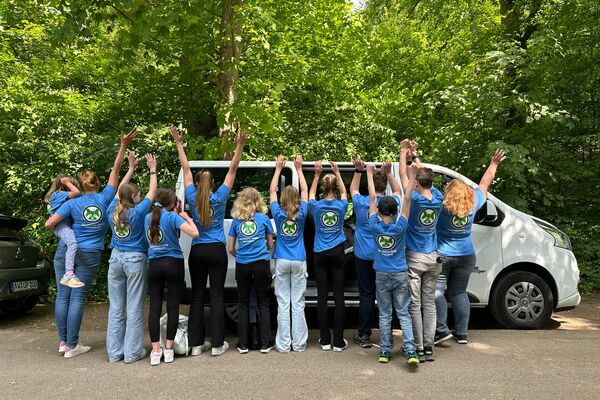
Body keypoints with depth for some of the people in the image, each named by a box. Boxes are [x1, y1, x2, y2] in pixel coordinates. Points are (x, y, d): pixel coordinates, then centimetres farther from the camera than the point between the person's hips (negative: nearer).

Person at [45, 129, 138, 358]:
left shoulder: (73, 203, -1)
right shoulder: (104, 198, -1)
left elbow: (49, 224, -7)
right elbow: (115, 170, 5)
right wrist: (123, 146, 8)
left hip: (66, 251, 1)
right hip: (90, 255, -1)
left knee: (63, 295, 8)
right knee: (77, 298, 1)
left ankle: (63, 341, 15)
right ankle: (71, 346, 4)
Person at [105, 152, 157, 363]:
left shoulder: (112, 211, 2)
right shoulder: (138, 212, -11)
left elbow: (120, 189, 17)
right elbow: (152, 192, 1)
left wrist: (131, 169, 24)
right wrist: (152, 170, 12)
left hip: (116, 259, 5)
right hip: (135, 260, -5)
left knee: (115, 307, 9)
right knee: (134, 308, 1)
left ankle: (114, 352, 16)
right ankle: (132, 352, 5)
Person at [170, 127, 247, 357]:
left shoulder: (192, 198, -1)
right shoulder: (219, 198, -4)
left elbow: (185, 170, 7)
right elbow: (232, 170, -2)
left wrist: (179, 143, 13)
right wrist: (239, 146, -3)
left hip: (197, 251, 2)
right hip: (217, 251, -2)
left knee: (197, 296, 8)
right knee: (216, 296, 1)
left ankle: (196, 344, 10)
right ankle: (217, 344, 4)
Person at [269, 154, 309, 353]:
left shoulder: (278, 214, -6)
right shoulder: (301, 214, -6)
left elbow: (272, 191, 5)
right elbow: (305, 191, 6)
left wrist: (278, 169, 10)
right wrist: (298, 169, 10)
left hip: (282, 262, 0)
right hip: (299, 262, 0)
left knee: (283, 304, 3)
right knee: (298, 303, 4)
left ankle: (283, 344, 6)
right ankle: (299, 343, 8)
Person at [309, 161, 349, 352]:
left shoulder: (316, 206, -5)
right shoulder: (341, 206, -5)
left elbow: (311, 194, 17)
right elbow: (344, 192, 17)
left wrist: (317, 175, 17)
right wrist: (337, 173, 20)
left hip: (320, 255, 0)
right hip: (337, 254, 0)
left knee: (322, 296, 4)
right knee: (338, 296, 2)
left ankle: (325, 340, 10)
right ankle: (338, 341, 5)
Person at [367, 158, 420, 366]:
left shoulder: (375, 226, -9)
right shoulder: (400, 227, -10)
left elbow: (372, 198, -3)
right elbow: (407, 199, -10)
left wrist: (369, 174, 4)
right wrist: (411, 177, -9)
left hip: (381, 276, 1)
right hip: (400, 275, 0)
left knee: (385, 315, 9)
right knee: (403, 314, 5)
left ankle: (385, 352, 13)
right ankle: (410, 351, -4)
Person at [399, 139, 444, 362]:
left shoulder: (415, 199, -15)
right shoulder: (438, 199, -1)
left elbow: (404, 175, -4)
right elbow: (426, 177, 13)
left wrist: (403, 152, 8)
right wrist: (414, 155, 18)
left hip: (414, 258, -5)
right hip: (432, 258, 5)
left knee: (415, 304, 1)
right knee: (429, 303, 9)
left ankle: (418, 348, 3)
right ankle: (429, 347, 12)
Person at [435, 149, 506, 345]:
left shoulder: (440, 205, -18)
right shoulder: (473, 204, -6)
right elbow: (485, 183, 9)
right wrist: (493, 165, 24)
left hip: (442, 256, -4)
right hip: (466, 256, 5)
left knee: (437, 292, 3)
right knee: (459, 293, 13)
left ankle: (442, 330, -4)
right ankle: (461, 334, 16)